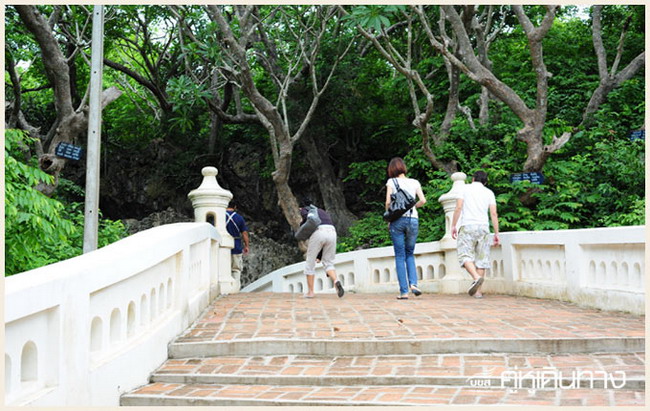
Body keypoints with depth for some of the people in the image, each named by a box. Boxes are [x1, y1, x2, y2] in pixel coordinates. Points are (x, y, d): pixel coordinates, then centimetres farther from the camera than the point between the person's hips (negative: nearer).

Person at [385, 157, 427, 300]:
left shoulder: (391, 182, 3)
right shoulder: (414, 182, 10)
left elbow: (388, 202, -5)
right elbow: (423, 200, 0)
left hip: (398, 219, -2)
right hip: (413, 219, 2)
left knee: (400, 256, 3)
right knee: (410, 254, 17)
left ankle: (404, 291, -2)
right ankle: (413, 284, -4)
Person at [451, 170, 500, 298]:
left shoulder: (466, 188, 8)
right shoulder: (489, 192, 14)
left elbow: (458, 208, -1)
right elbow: (494, 214, 6)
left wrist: (453, 226, 4)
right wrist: (496, 233, 8)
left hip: (467, 226, -3)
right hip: (483, 227, 3)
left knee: (465, 256, -5)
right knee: (481, 259, 5)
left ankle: (476, 277, -32)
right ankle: (478, 291, 2)